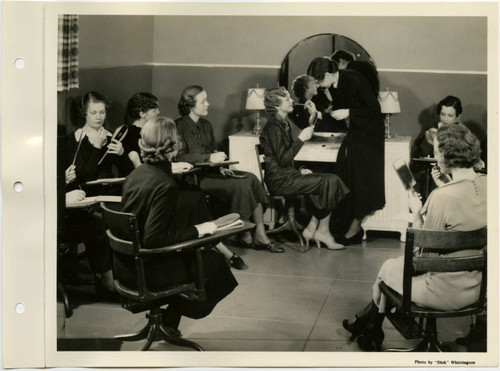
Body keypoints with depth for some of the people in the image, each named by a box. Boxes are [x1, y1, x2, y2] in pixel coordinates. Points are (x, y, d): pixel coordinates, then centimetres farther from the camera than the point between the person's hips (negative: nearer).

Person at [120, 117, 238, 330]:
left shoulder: (136, 174, 2)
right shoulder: (165, 186, -25)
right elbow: (154, 238, -27)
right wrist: (196, 231, -17)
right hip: (147, 270, -8)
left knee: (201, 252, 25)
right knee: (214, 261, 10)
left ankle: (166, 320, 27)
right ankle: (169, 321, 24)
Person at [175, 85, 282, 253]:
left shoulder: (206, 125, 19)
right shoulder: (180, 126, -5)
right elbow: (181, 156, -16)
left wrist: (220, 166, 1)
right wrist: (209, 158, -23)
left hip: (212, 171, 7)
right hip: (195, 177, -7)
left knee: (251, 178, -16)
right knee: (240, 186, -27)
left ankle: (260, 234, -18)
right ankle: (244, 236, -14)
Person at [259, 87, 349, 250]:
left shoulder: (283, 123, 15)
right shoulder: (273, 127, -16)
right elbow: (282, 160, -23)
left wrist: (299, 171, 9)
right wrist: (301, 139, -19)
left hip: (287, 175, 9)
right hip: (279, 180, -9)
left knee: (330, 180, -5)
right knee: (330, 182, -15)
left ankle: (311, 229, -4)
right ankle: (322, 231, -2)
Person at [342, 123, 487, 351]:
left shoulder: (443, 196, -27)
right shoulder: (486, 184, -5)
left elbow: (422, 250, -16)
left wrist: (417, 213, -3)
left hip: (445, 293, -7)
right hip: (475, 287, 7)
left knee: (387, 268, 20)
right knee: (402, 262, 26)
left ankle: (372, 335, 44)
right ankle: (365, 322, 40)